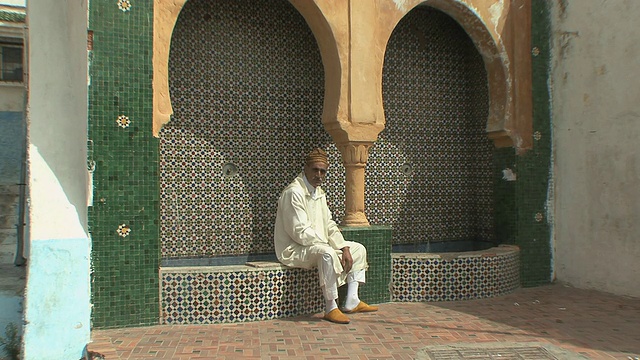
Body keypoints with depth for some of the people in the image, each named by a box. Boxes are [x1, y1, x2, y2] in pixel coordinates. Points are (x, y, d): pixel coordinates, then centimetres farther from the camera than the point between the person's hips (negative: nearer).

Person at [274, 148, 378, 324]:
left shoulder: (318, 191, 10)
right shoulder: (294, 192, -19)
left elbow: (329, 225, 11)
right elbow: (300, 232, -24)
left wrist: (344, 248, -2)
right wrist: (327, 243, -18)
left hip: (318, 245, 10)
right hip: (294, 249, -10)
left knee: (358, 249, 9)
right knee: (327, 254, -38)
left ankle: (351, 302, 4)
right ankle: (331, 308, -26)